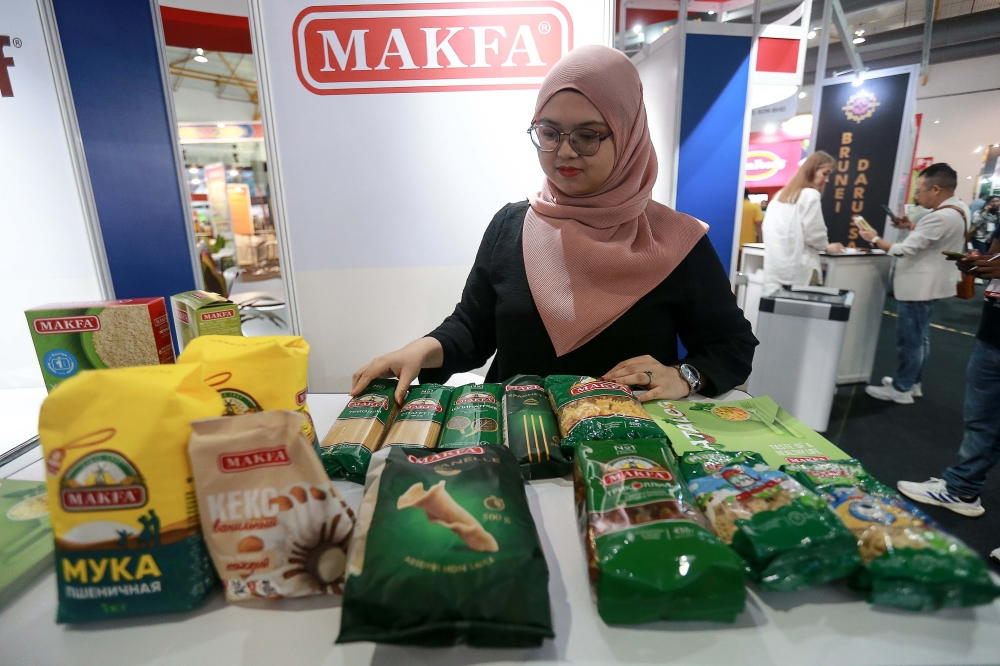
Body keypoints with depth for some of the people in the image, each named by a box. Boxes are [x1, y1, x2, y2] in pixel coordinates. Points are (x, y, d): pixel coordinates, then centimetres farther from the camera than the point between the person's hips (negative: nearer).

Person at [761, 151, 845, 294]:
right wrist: (827, 246, 12)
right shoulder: (810, 195, -5)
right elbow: (813, 234, -7)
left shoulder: (781, 194, 18)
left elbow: (769, 228, 16)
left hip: (774, 265, 7)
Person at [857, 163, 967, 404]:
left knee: (908, 339, 0)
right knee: (919, 337, 19)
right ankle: (913, 382, 31)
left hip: (918, 286, -11)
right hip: (925, 284, 11)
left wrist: (874, 239, -10)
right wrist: (912, 227, 8)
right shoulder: (957, 209, 7)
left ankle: (901, 389, 10)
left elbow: (904, 250, -24)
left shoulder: (941, 217, -26)